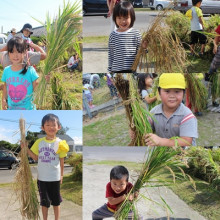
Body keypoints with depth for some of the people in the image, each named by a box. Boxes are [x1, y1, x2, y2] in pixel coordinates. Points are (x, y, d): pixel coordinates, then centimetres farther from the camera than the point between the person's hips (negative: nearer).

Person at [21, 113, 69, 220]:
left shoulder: (60, 143, -7)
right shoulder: (39, 142, 0)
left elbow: (61, 161, -2)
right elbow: (35, 157, 5)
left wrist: (61, 175, -1)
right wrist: (26, 148, -4)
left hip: (55, 177, -2)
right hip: (42, 177, 2)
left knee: (56, 201, 13)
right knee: (44, 201, 14)